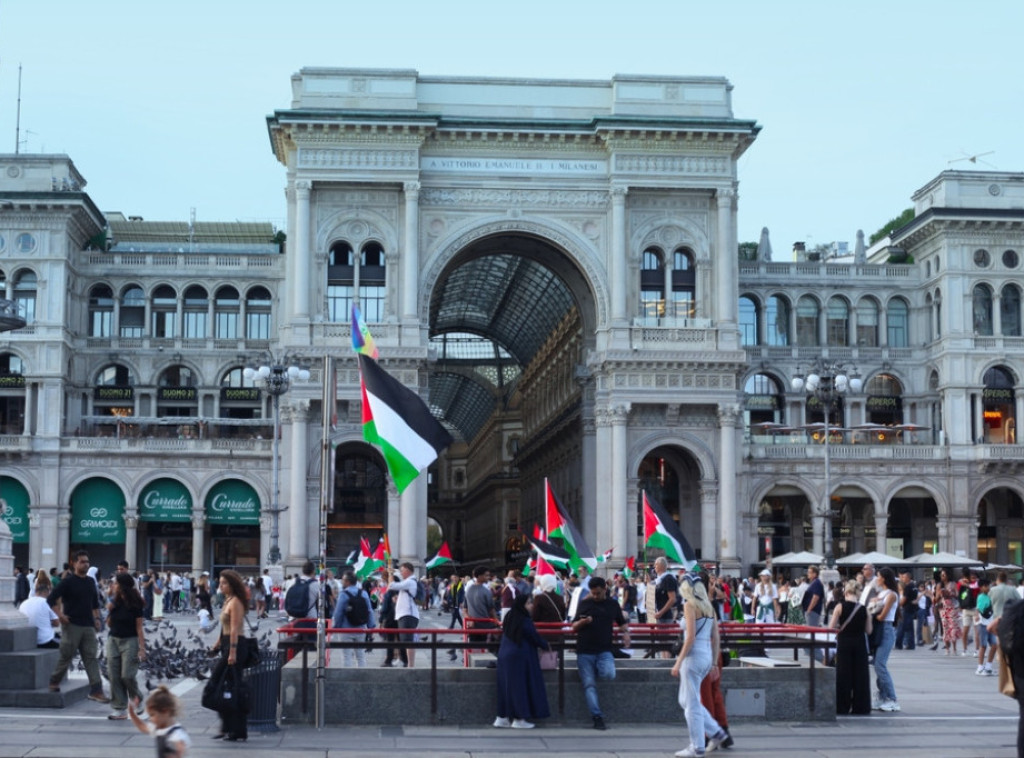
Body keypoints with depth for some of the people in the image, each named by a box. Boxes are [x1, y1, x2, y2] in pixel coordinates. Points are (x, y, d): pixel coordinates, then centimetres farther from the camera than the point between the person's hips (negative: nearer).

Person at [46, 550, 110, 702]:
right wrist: (59, 615, -16)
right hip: (72, 625, -5)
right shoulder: (68, 581, -6)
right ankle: (54, 683, 23)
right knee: (66, 656, 3)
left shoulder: (90, 581, 12)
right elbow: (50, 600, -10)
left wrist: (96, 618, 11)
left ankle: (96, 690, -5)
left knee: (92, 658, -1)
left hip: (88, 626, 5)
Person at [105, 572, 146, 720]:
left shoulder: (135, 604, -9)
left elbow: (139, 627, -9)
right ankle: (119, 708, 4)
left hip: (130, 641, -6)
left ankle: (136, 700, 17)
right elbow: (109, 624, 15)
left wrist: (142, 648, -14)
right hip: (113, 640, 6)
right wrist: (109, 611, -4)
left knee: (127, 675, -10)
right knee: (114, 675, -1)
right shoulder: (115, 602, 7)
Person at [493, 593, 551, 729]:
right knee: (520, 687, -1)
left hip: (504, 656, 8)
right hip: (520, 658, -8)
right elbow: (535, 638, -9)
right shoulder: (524, 621, -15)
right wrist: (546, 646, 12)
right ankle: (520, 719, 3)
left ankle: (503, 717, 14)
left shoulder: (509, 618, 9)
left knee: (507, 687, 12)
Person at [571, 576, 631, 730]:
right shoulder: (584, 604, 7)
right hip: (585, 651, 0)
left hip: (604, 650, 0)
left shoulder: (613, 605, 10)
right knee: (589, 685, -6)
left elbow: (622, 622, 22)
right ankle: (597, 717, -3)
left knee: (609, 675, -27)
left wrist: (626, 632, 0)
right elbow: (574, 627, 9)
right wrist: (582, 622, -13)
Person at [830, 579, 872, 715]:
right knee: (860, 674, 8)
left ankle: (842, 707, 8)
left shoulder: (840, 607, -9)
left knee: (843, 674, 7)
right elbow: (868, 631, 1)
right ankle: (860, 707, 10)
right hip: (859, 644, 1)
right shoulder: (864, 610, -4)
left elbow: (831, 627, -8)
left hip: (844, 643, -1)